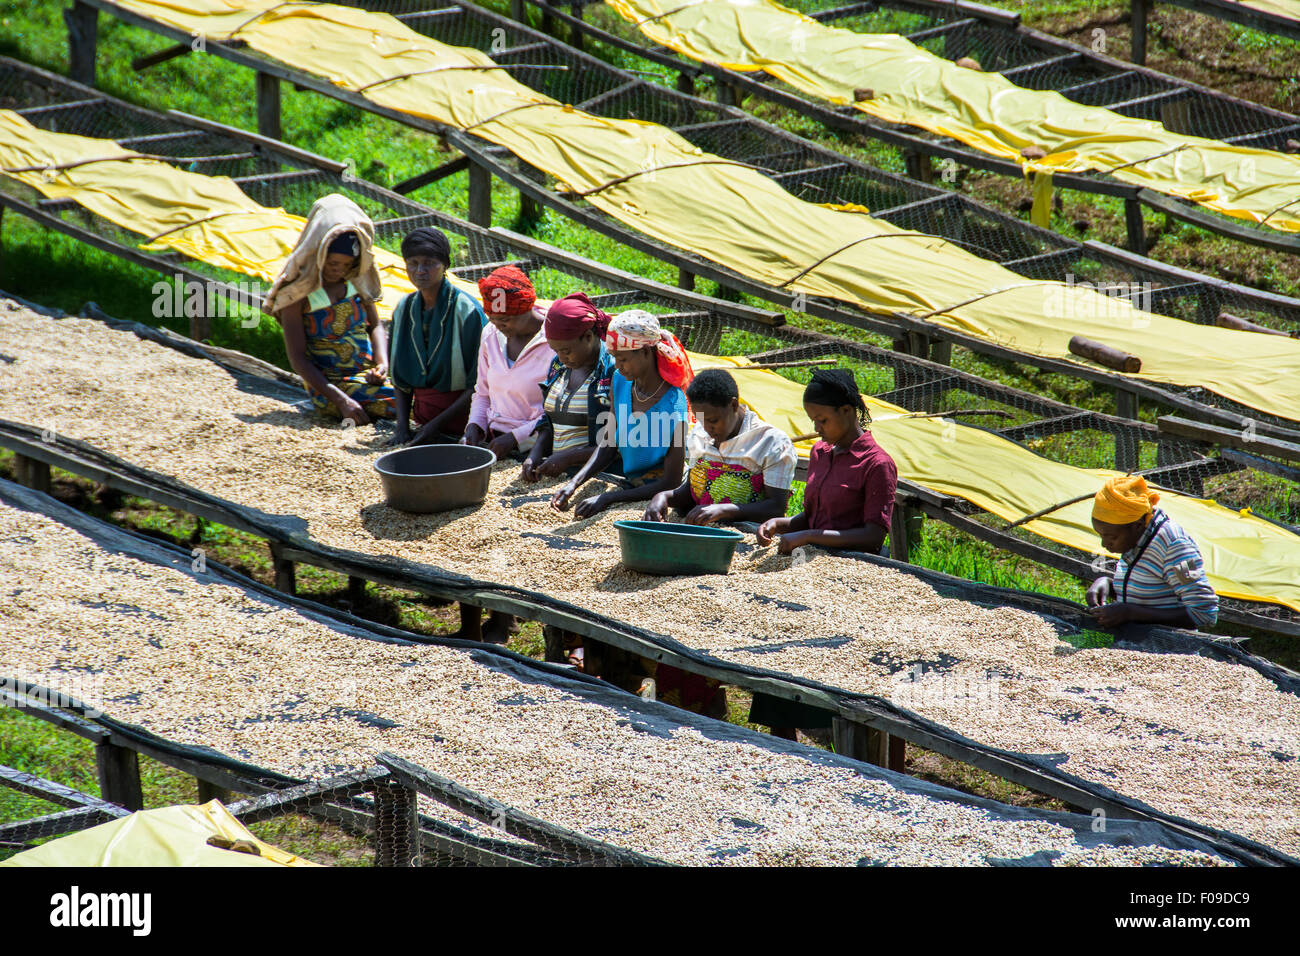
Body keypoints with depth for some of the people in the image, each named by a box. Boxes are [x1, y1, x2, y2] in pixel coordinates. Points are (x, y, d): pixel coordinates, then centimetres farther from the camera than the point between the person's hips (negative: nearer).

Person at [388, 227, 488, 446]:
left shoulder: (467, 310, -10)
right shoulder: (404, 309, 8)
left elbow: (479, 383, -10)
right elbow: (400, 378, 14)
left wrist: (437, 424, -14)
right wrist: (402, 425, -1)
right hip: (422, 416, 6)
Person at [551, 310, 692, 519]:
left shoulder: (673, 407, -22)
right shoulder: (619, 382, -1)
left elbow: (671, 484, -19)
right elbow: (608, 445, 8)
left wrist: (607, 498, -23)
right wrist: (574, 483, -9)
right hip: (629, 485, 6)